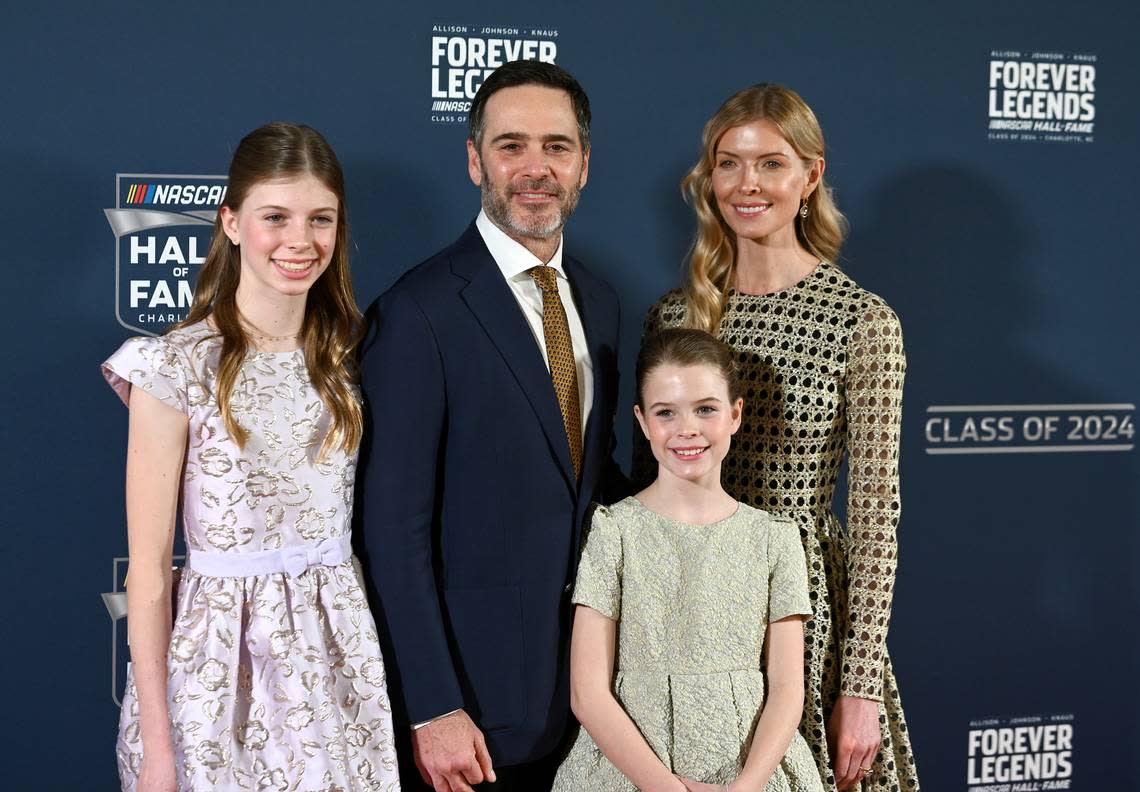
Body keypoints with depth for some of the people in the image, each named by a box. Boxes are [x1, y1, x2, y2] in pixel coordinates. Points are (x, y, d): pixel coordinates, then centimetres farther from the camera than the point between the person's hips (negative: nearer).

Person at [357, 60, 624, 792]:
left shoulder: (598, 301, 8)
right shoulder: (421, 309, -14)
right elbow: (395, 526, -15)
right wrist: (432, 708, -16)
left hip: (585, 673, 6)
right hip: (473, 682, -6)